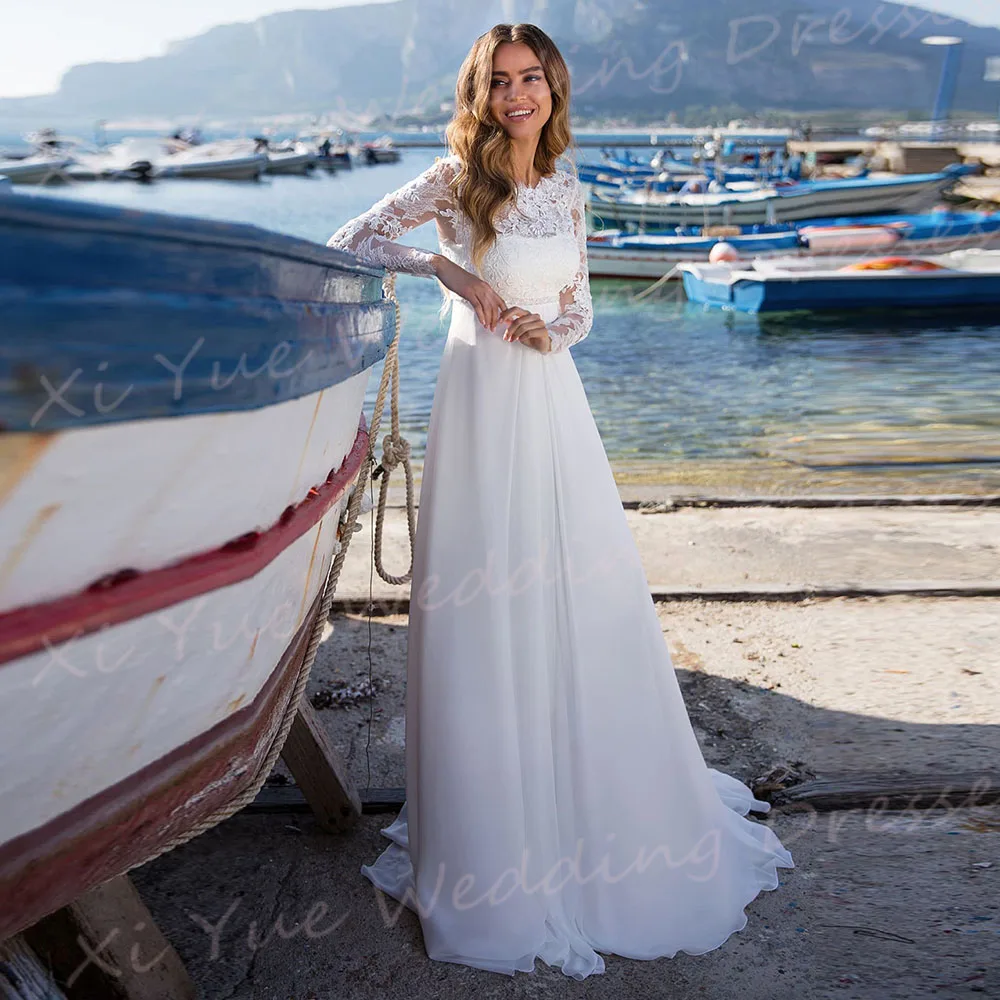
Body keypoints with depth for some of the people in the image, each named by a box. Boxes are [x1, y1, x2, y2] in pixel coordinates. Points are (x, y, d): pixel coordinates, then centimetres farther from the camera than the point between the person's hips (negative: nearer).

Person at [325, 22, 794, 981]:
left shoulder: (568, 190, 12)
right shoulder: (456, 178, -2)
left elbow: (580, 307, 16)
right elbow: (351, 241, -3)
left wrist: (547, 329, -6)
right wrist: (448, 267, -14)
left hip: (553, 398, 5)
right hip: (482, 397, -4)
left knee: (584, 593, 8)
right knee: (487, 604, 0)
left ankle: (602, 791, 30)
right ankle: (496, 815, 18)